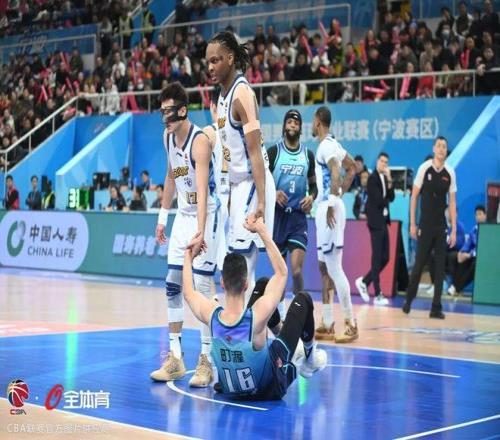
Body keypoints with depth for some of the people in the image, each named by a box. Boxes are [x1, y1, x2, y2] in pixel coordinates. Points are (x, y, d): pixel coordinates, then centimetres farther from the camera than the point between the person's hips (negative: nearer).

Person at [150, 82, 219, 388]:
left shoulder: (200, 140, -23)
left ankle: (207, 360, -3)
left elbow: (202, 190, -33)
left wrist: (200, 232, -42)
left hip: (206, 215, -8)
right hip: (183, 215, 8)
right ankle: (175, 358, 12)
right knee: (173, 285, 5)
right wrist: (163, 217, 16)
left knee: (203, 287, -10)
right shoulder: (168, 137, 3)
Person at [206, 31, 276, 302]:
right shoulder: (223, 95, 13)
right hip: (237, 183, 10)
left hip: (252, 183, -10)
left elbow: (255, 151, -22)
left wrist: (261, 201, -27)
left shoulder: (242, 93, -16)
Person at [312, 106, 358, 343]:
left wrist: (332, 203, -28)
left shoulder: (326, 145, -13)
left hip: (329, 208, -10)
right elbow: (352, 167, 28)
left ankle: (351, 324, -6)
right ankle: (327, 325, 17)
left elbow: (335, 172, -29)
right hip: (325, 207, 10)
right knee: (325, 268, 12)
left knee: (334, 268, -9)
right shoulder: (332, 144, 17)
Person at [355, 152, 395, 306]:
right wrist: (386, 200, 2)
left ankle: (364, 282, 23)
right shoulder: (373, 178, -9)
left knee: (385, 258, 8)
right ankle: (377, 295, -5)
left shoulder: (385, 178, 15)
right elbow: (378, 200, -17)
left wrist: (389, 181, -4)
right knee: (377, 258, -7)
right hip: (376, 221, -8)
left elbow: (391, 198, 6)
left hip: (384, 221, 8)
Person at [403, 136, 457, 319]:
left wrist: (454, 230, 1)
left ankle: (436, 307, 4)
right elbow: (414, 196, 0)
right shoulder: (424, 168, -5)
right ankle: (408, 299, 21)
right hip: (425, 225, -2)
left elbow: (452, 203, 5)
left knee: (440, 268, 0)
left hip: (441, 226, 2)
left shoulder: (450, 173, 2)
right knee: (419, 263, 1)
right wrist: (412, 224, -4)